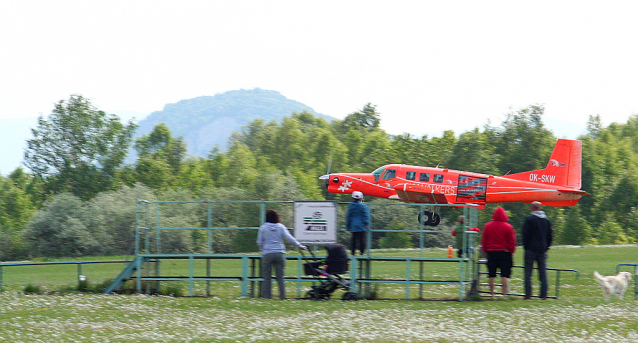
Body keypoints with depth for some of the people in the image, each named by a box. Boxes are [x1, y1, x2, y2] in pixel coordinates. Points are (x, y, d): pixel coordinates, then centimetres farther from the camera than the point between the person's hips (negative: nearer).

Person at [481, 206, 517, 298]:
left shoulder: (487, 226, 3)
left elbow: (484, 241, 8)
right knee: (504, 275, -3)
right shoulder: (508, 227, -5)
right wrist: (511, 251, 11)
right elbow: (512, 242, -1)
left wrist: (486, 250, 19)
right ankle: (504, 293, -8)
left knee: (491, 275, 6)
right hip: (504, 253, -2)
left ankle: (492, 294, 7)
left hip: (491, 252, 2)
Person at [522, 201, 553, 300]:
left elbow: (525, 234, -7)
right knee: (543, 273, 6)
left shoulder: (529, 219, -6)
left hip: (531, 249, -4)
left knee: (528, 273, -1)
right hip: (542, 249, 4)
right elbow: (550, 235, 11)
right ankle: (543, 295, 2)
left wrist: (526, 246, 2)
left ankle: (528, 294, -7)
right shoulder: (547, 220, 9)